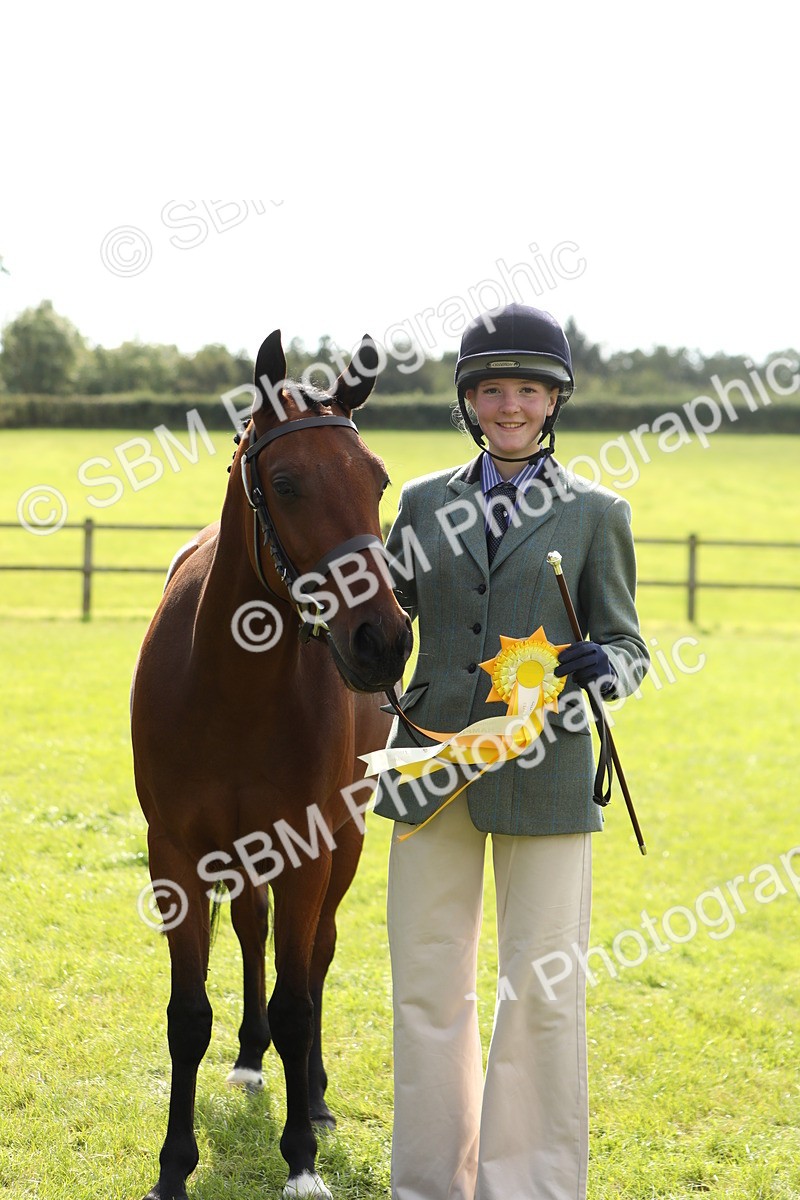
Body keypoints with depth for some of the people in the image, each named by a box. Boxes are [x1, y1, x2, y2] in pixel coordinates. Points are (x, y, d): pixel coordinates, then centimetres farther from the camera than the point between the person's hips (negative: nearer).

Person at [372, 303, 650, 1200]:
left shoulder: (594, 514, 4)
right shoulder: (424, 504, 10)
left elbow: (626, 643, 5)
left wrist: (602, 667, -17)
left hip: (542, 771, -2)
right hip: (432, 765, 2)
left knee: (543, 985, -1)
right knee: (427, 982, 7)